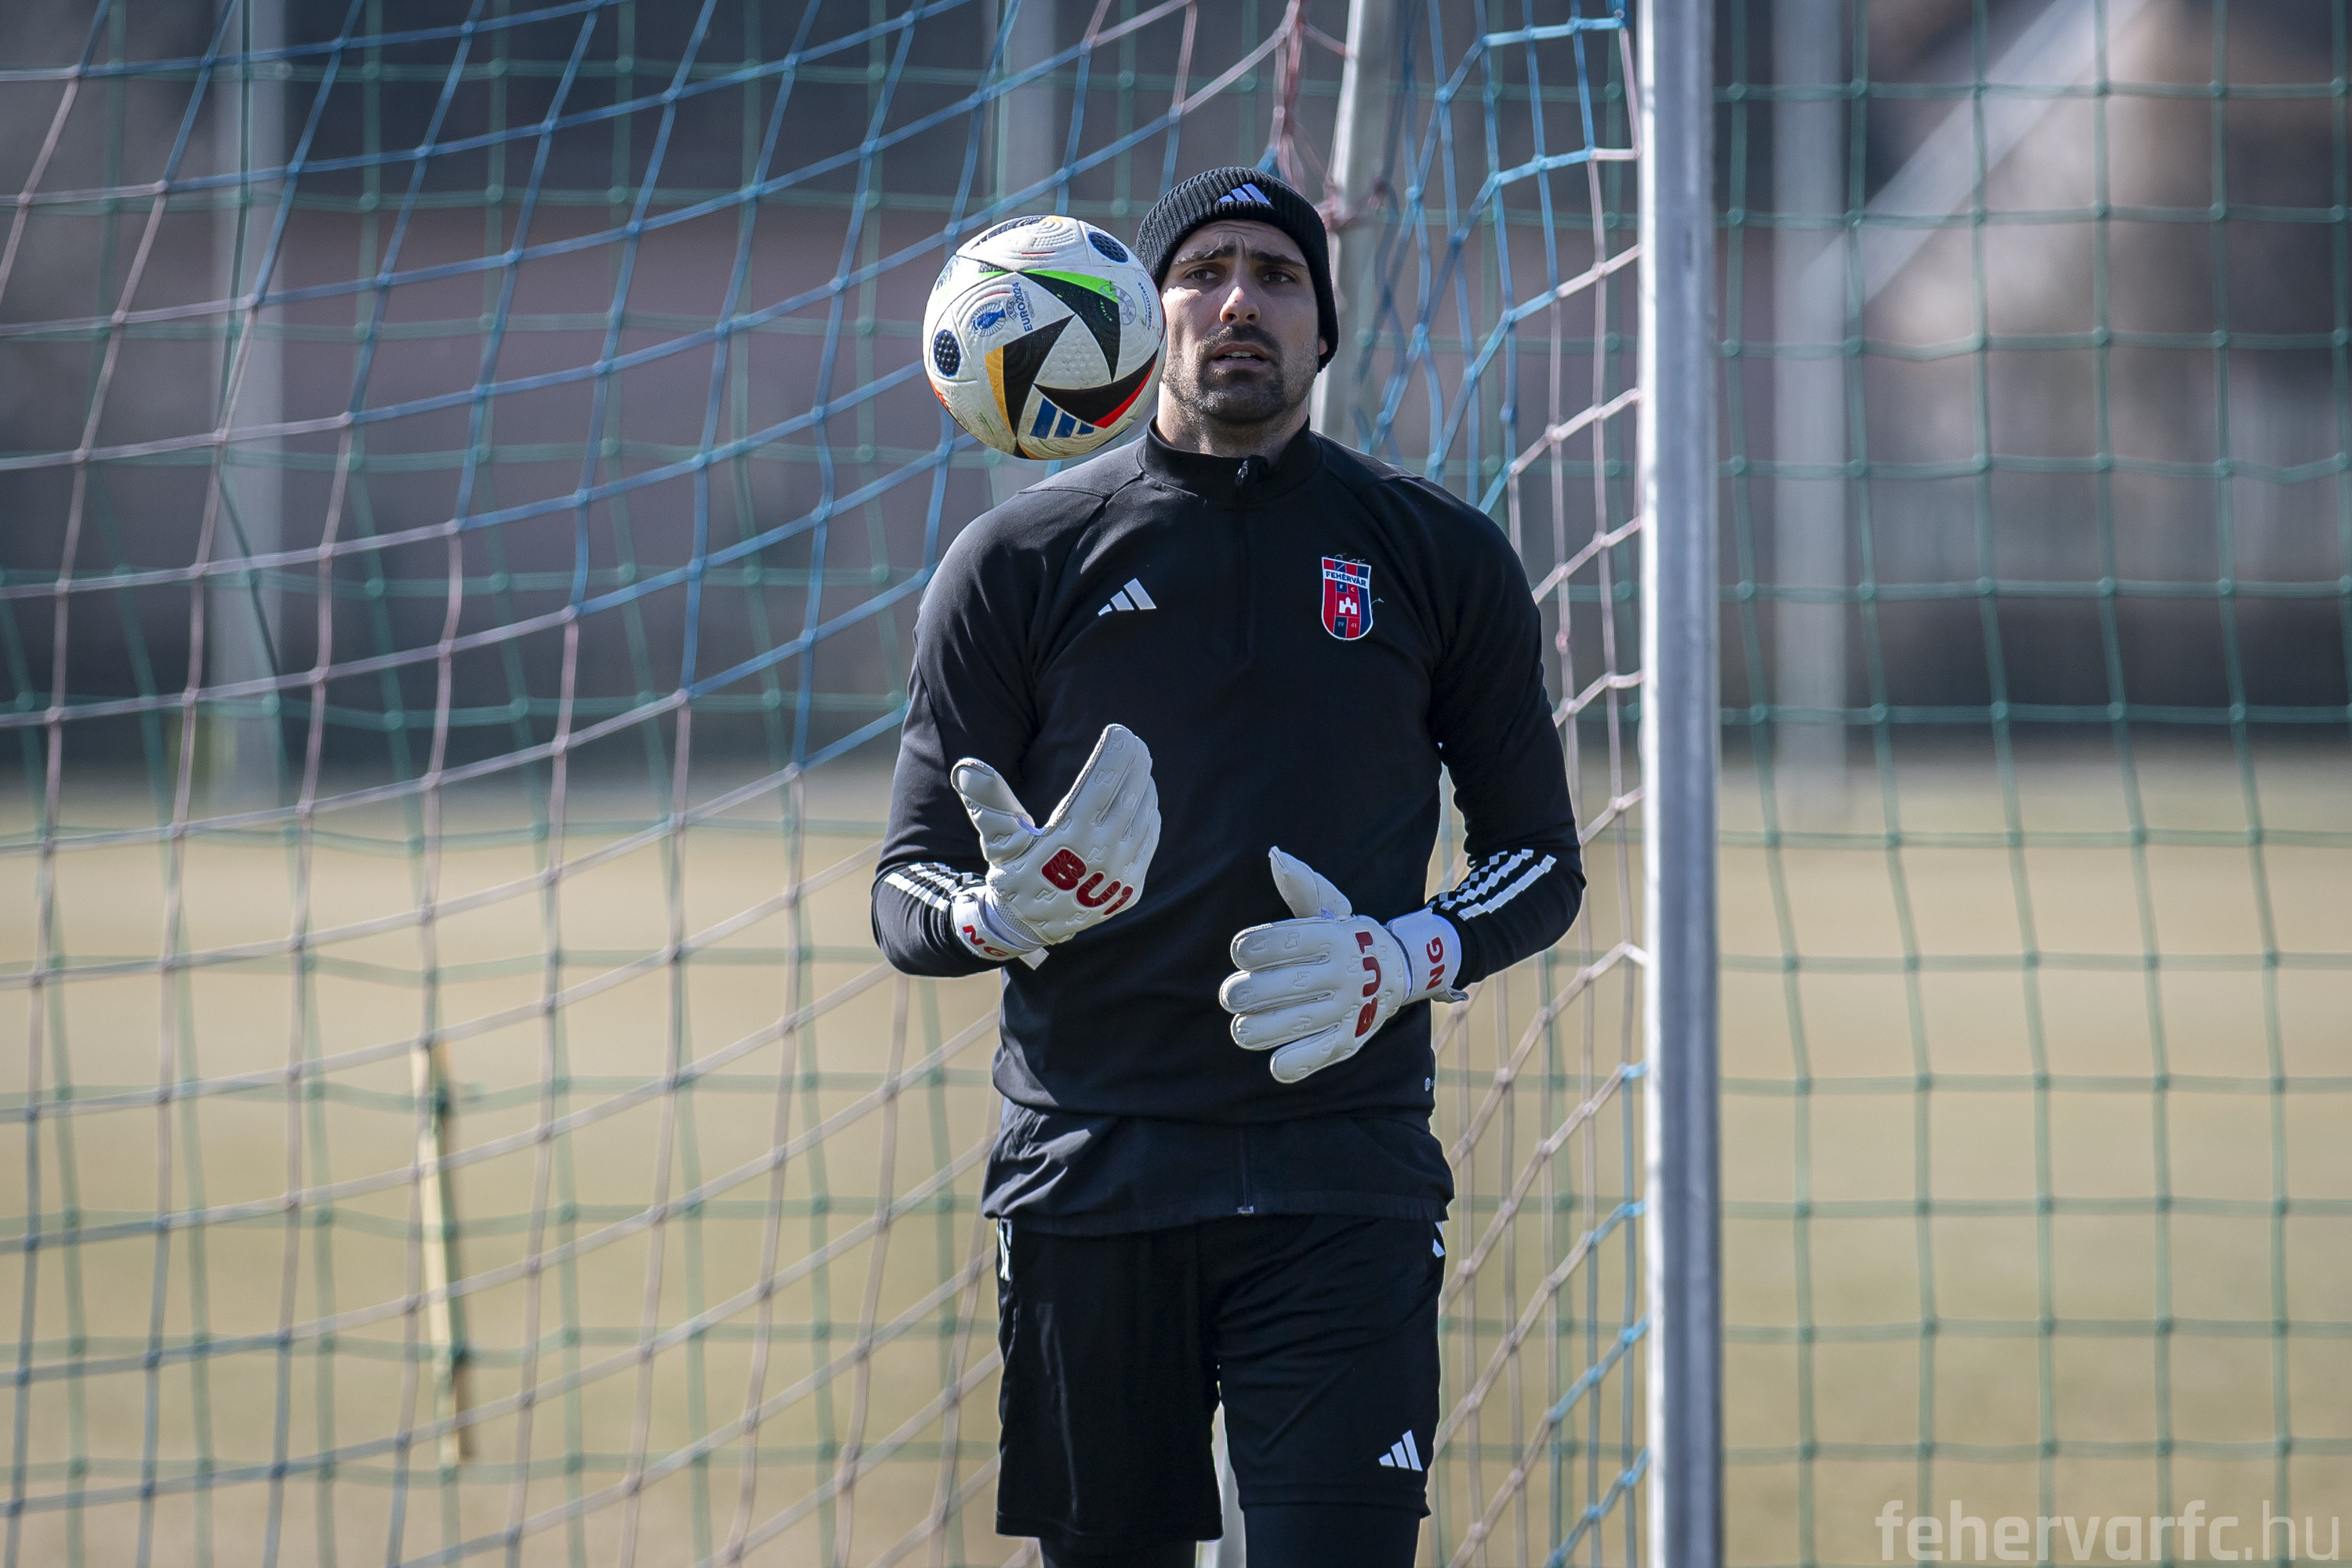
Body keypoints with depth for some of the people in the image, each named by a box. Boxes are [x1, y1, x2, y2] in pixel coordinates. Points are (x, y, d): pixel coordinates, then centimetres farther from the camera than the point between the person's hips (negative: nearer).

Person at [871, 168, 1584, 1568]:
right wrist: (1010, 912, -16)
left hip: (1343, 1183, -1)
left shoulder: (1443, 559, 9)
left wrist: (1400, 963, -7)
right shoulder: (1021, 562, 8)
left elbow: (1544, 864, 14)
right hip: (1089, 1179, 1)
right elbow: (907, 897, 8)